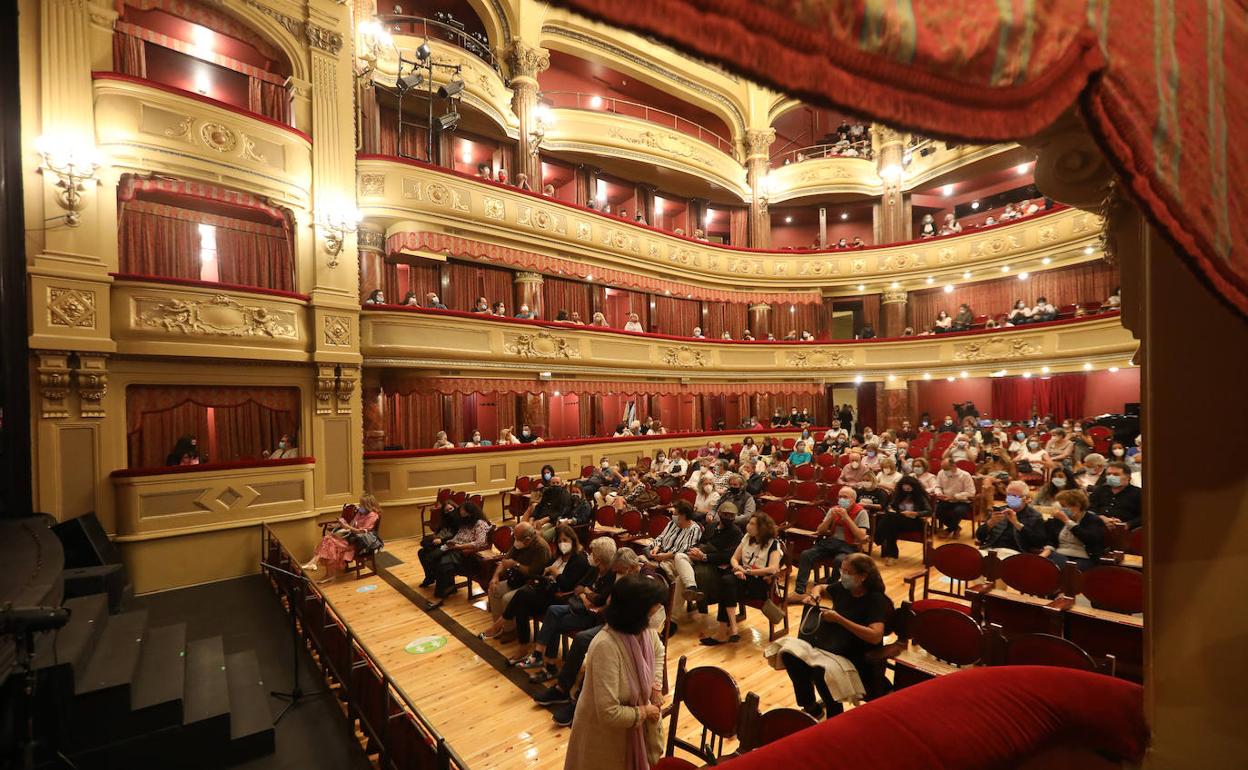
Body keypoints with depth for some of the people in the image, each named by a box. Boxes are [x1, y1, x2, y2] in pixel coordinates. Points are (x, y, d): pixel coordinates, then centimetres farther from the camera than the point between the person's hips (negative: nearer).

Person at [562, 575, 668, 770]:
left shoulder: (647, 631, -14)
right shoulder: (606, 646, -38)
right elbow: (610, 713, -34)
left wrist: (656, 686, -1)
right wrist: (644, 712, -18)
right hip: (605, 732, -6)